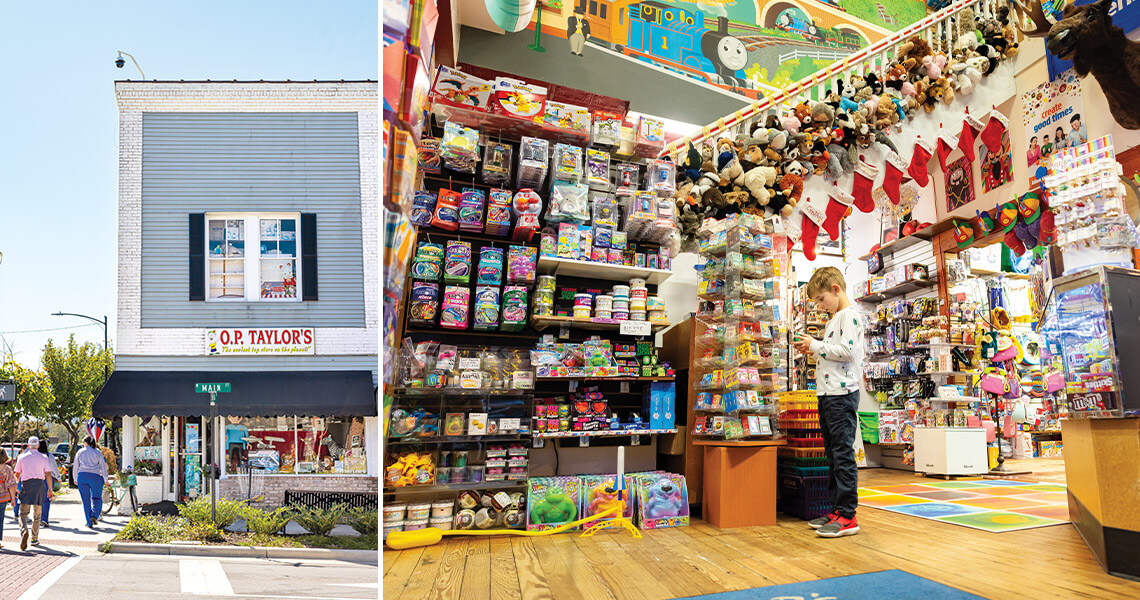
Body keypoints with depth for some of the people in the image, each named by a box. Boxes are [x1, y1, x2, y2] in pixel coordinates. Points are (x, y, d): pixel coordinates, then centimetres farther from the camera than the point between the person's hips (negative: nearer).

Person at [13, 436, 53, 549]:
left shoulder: (22, 457, 5)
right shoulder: (43, 458, 4)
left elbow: (17, 474, 5)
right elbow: (48, 474, -1)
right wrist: (50, 489, 5)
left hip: (26, 485, -1)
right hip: (39, 484, 1)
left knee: (23, 512, -1)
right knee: (37, 514, 10)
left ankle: (24, 531, -29)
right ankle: (35, 539, 15)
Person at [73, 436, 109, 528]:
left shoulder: (80, 452, 9)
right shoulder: (97, 452, 5)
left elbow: (75, 466, 11)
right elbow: (103, 466, 3)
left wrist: (75, 478, 22)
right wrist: (105, 479, 8)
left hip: (82, 476, 1)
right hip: (95, 476, -1)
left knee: (86, 500, 6)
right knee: (97, 498, 10)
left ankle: (89, 523, 6)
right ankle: (94, 515, -14)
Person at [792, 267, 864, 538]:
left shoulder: (849, 315, -8)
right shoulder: (834, 319, 22)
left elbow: (846, 351, -19)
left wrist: (816, 345, -11)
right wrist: (811, 349, 12)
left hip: (842, 393, -10)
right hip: (827, 394, 10)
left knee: (843, 453, -9)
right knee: (833, 454, 12)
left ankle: (848, 516, -7)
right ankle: (836, 509, 19)